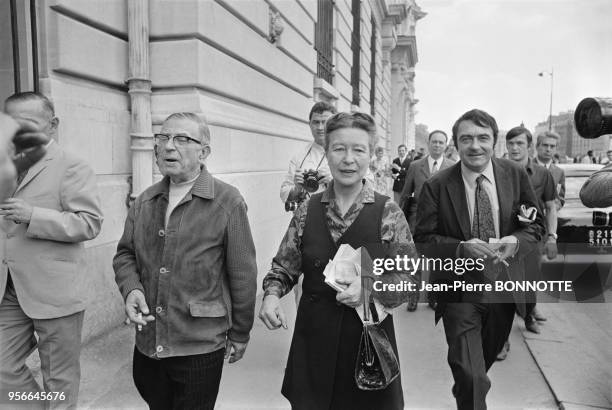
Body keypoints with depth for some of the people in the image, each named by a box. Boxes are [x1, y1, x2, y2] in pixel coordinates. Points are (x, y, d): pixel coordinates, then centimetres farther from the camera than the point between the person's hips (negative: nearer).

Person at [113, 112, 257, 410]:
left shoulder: (228, 202, -12)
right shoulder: (145, 201, 5)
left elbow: (243, 275, -9)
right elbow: (125, 253, 13)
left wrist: (239, 335, -2)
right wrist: (131, 288, -8)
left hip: (200, 349, -5)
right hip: (147, 343, 5)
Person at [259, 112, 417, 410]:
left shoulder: (388, 212, -7)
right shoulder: (307, 211, 0)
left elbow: (409, 276, -4)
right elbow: (284, 266, 6)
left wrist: (368, 287, -20)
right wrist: (271, 295, -12)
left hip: (370, 338, -1)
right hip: (313, 338, 2)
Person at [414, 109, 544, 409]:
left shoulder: (516, 175, -4)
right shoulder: (436, 187, -13)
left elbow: (535, 224, 4)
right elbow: (424, 239, -10)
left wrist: (516, 241, -18)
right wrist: (461, 248, -27)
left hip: (504, 284, 4)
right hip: (459, 288, -4)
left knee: (485, 363, 26)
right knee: (470, 376, -9)